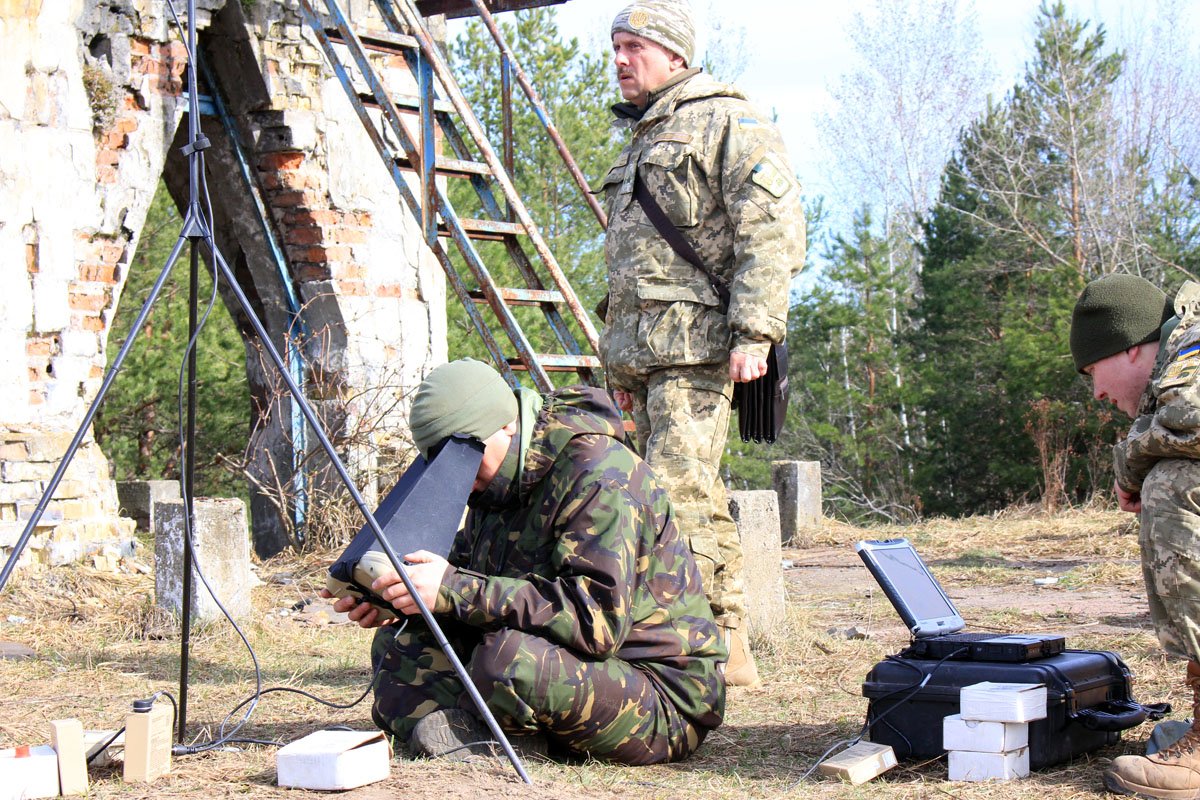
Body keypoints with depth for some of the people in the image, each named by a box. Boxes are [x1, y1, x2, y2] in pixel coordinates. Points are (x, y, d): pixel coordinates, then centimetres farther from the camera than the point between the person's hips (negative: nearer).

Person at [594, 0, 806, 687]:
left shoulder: (728, 122, -2)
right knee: (701, 500, 8)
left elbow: (771, 231, -12)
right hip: (644, 348, 9)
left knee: (679, 495, -17)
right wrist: (620, 361, 26)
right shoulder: (641, 141, 26)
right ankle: (729, 648, 11)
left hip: (698, 345, -9)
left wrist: (755, 332, -22)